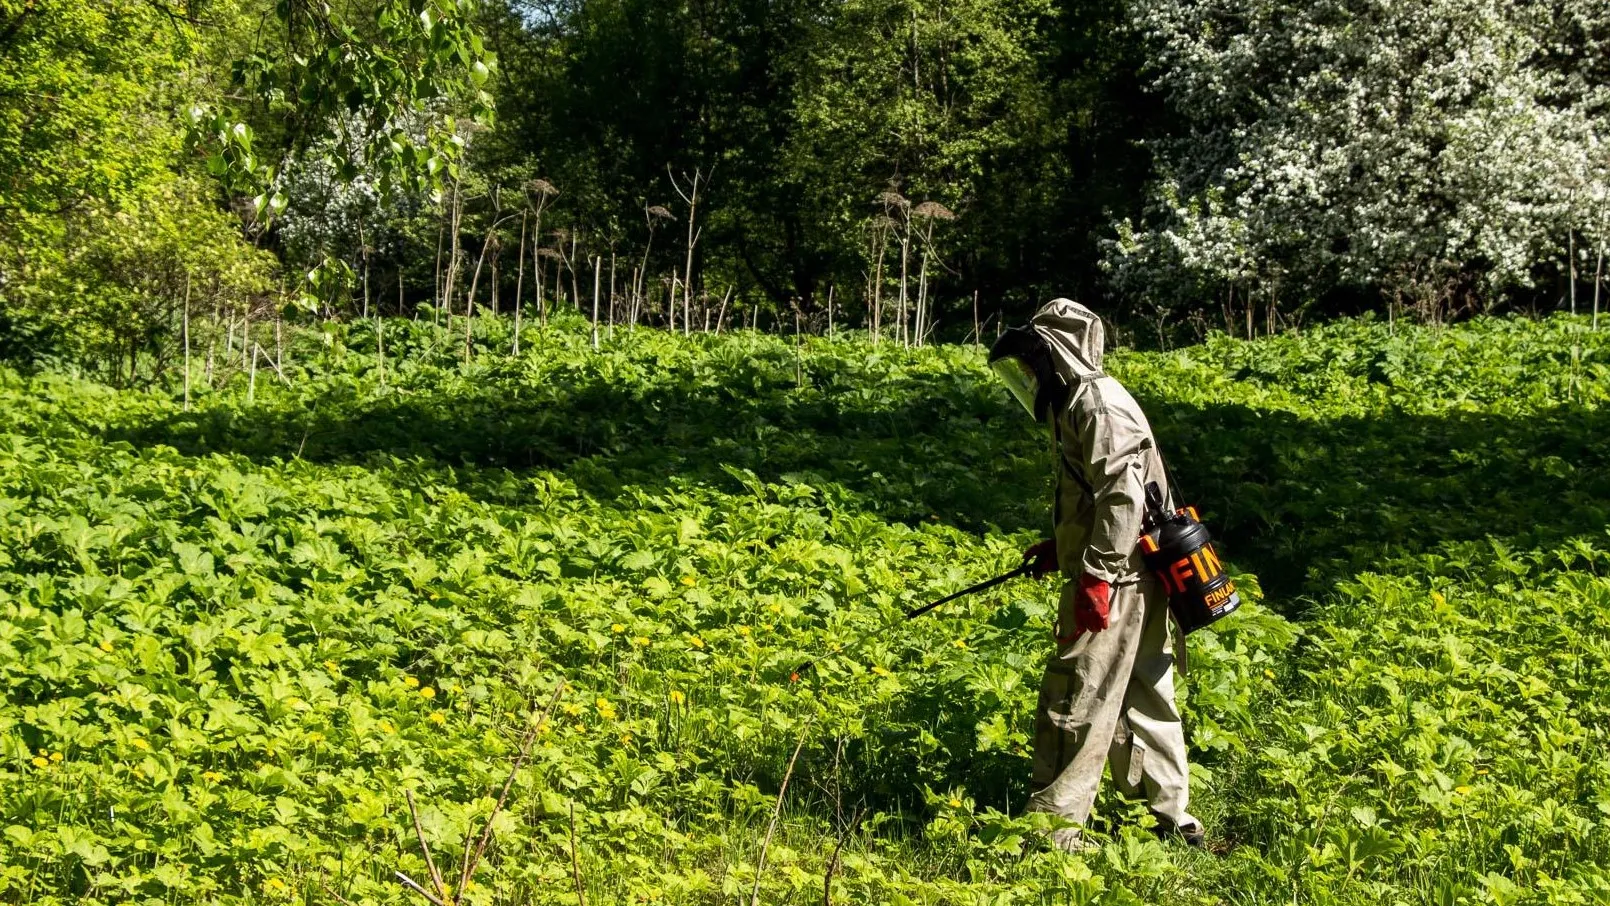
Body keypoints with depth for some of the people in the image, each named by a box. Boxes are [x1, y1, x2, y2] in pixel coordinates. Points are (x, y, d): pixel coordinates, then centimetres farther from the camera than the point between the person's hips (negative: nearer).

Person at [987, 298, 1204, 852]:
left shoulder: (1097, 403, -15)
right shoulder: (1081, 403, 17)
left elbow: (1123, 494, -24)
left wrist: (1096, 575, -25)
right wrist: (1059, 549, 20)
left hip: (1113, 583, -11)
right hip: (1133, 581, 11)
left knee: (1075, 703, -6)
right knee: (1143, 698, 16)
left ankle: (1051, 831, -1)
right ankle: (1174, 820, 25)